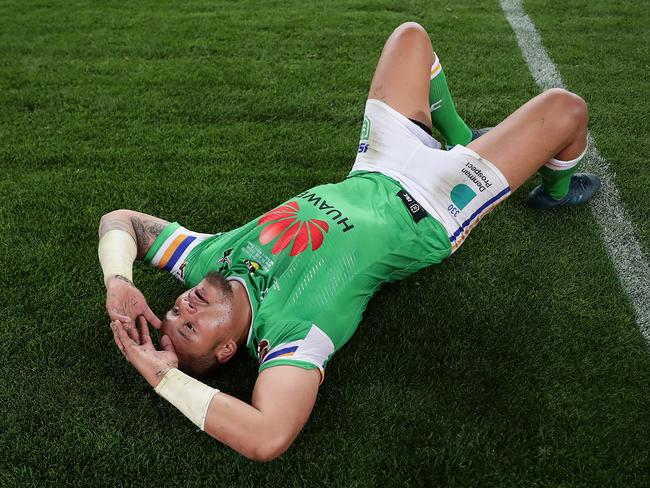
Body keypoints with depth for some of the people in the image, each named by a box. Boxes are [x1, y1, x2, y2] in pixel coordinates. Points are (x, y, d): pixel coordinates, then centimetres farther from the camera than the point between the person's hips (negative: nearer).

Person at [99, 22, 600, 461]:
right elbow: (268, 437, -52)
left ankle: (459, 137, 43)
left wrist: (118, 281, -30)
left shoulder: (208, 262, -19)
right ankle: (556, 189, 36)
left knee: (411, 35, 18)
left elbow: (120, 219, -12)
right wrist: (164, 378, -43)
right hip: (424, 212, -6)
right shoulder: (286, 330, -37)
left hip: (368, 178, 6)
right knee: (564, 108, -2)